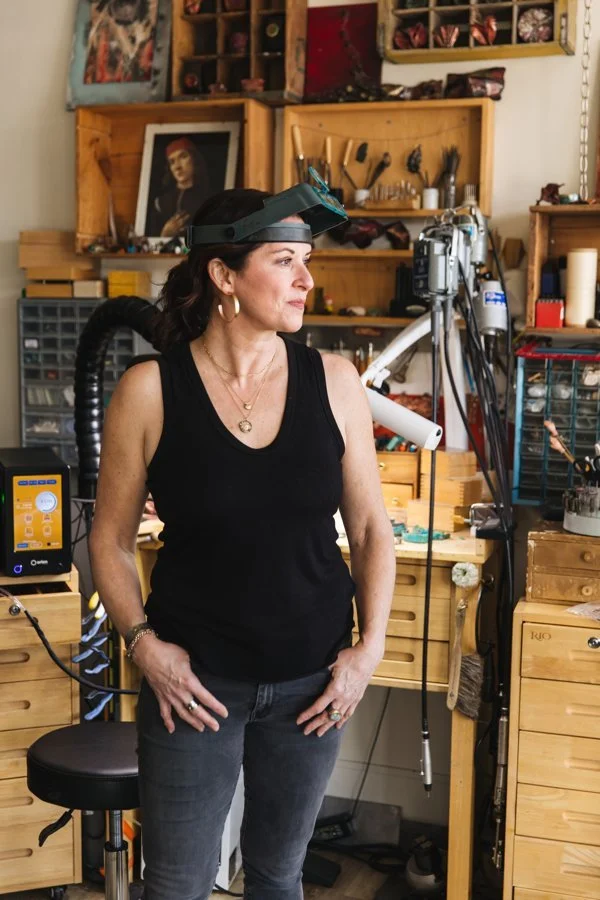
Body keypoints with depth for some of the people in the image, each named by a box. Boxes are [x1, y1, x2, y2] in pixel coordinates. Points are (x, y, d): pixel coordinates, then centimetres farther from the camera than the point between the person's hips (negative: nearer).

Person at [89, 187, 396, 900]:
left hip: (312, 680, 2)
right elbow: (111, 540, -2)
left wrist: (369, 648, -5)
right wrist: (143, 644, -12)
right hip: (193, 679, -2)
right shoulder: (149, 390, -11)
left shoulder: (332, 381, -5)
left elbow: (371, 529, 2)